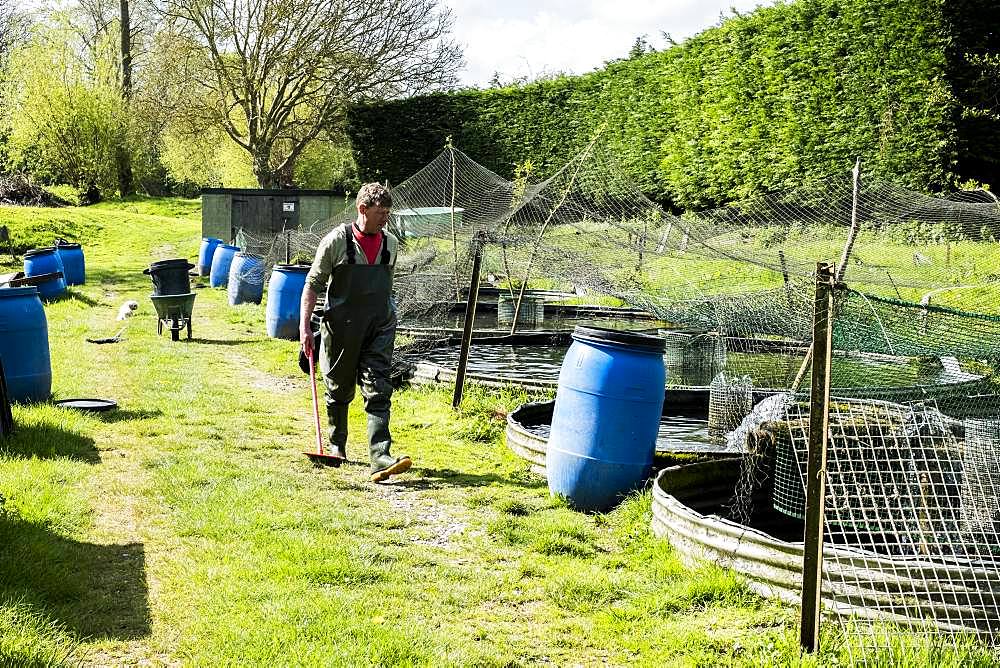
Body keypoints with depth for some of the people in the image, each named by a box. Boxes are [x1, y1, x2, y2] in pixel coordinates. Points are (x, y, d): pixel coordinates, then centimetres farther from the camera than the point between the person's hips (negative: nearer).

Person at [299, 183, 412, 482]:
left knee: (378, 392, -9)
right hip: (342, 328, -2)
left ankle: (380, 459, -16)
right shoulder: (336, 241, -7)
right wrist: (305, 326, -11)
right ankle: (337, 445, 34)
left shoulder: (391, 244, 6)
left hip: (380, 327, 2)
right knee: (339, 391, 12)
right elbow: (313, 284, -4)